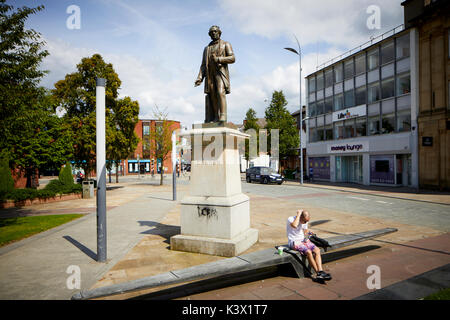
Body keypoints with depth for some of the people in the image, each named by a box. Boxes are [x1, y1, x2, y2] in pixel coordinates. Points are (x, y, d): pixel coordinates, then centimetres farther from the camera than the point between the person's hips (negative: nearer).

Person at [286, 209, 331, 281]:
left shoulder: (305, 222, 7)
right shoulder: (290, 219, -15)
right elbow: (294, 225, -38)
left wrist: (307, 234, -4)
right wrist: (298, 214, -26)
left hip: (303, 240, 7)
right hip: (294, 242, -7)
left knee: (317, 250, -18)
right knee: (308, 252, -28)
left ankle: (320, 271, -24)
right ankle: (318, 273, -17)